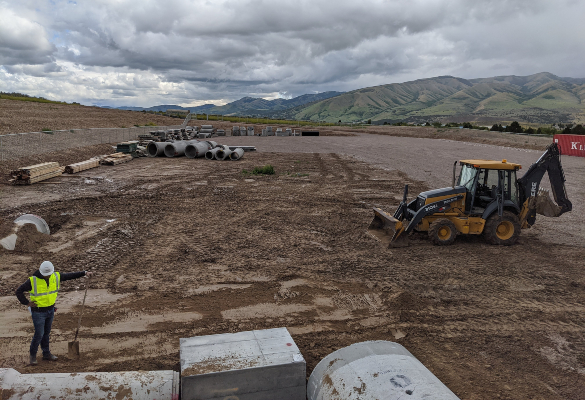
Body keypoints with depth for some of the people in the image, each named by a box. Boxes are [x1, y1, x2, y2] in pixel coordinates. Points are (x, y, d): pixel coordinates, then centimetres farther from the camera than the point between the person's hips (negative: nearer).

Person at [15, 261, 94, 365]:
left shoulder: (56, 277, -5)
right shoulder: (33, 280, -18)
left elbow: (70, 276, 1)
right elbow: (19, 291, -10)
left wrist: (84, 273, -6)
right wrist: (27, 303, -11)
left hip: (50, 310, 5)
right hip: (38, 312, -5)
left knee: (46, 333, 16)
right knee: (39, 334, 0)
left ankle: (46, 353, 28)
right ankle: (33, 355, 20)